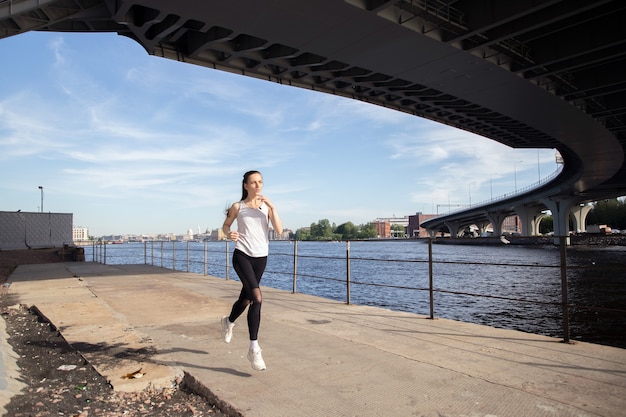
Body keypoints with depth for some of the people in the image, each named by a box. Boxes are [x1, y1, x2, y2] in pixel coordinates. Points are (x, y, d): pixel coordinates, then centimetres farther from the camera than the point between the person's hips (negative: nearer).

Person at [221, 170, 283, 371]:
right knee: (257, 298, -20)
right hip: (242, 256, -4)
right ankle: (254, 348, -12)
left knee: (246, 298, 18)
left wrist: (272, 207, -13)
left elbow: (279, 230, -4)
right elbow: (225, 226, 12)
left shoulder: (266, 205, 5)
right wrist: (229, 234, -10)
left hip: (261, 257, 4)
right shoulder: (237, 207, 0)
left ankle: (229, 321, 51)